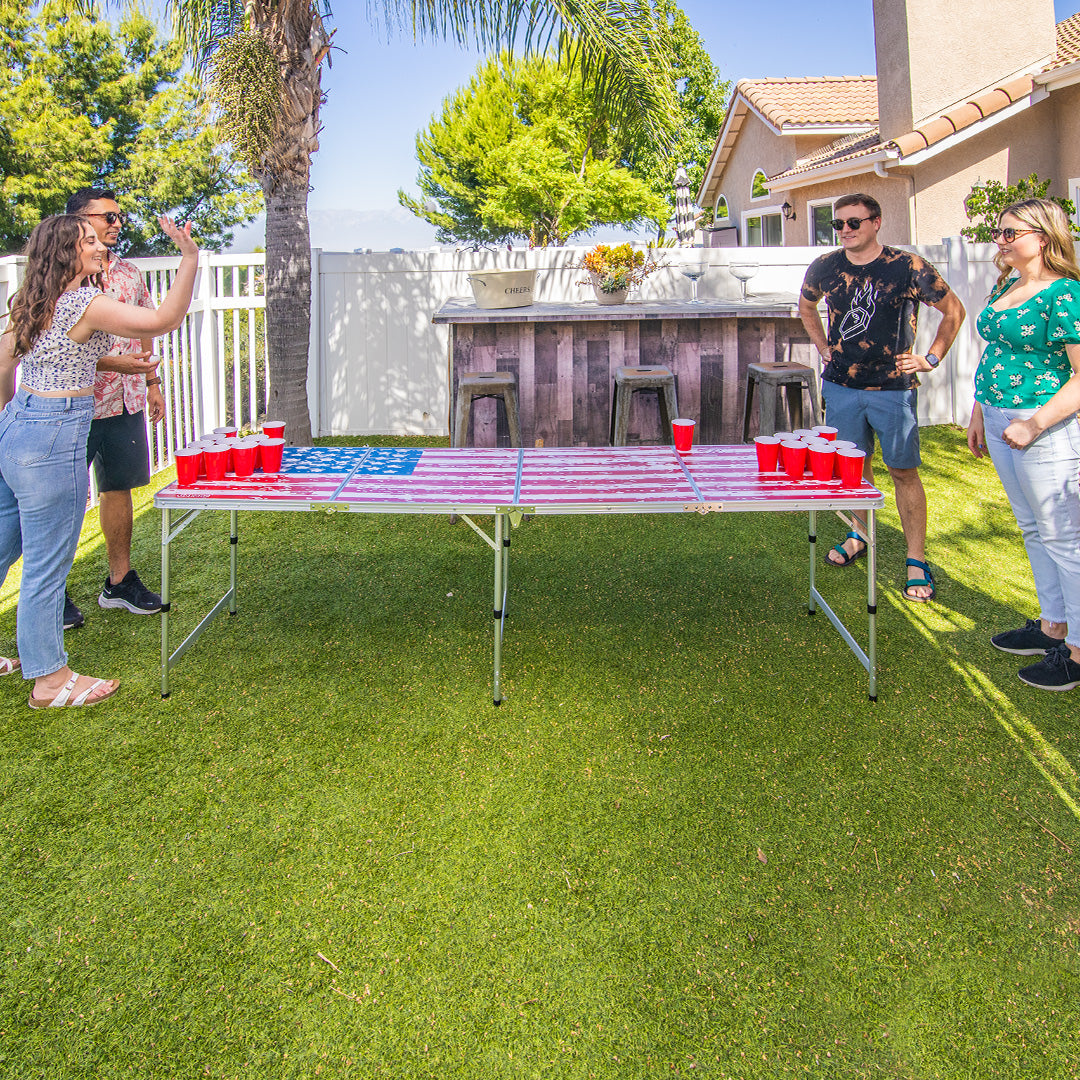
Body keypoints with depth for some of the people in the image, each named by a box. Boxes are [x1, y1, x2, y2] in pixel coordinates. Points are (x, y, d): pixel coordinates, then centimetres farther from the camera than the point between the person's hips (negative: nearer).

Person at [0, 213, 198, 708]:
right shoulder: (85, 303, -15)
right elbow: (165, 320, -20)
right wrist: (190, 257, -18)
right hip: (54, 438, -10)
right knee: (46, 565, 0)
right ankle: (50, 680, 12)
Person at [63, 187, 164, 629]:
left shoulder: (129, 273, 11)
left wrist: (152, 383, 17)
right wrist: (112, 363, -24)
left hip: (127, 403, 6)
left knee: (119, 488, 13)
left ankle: (119, 580, 25)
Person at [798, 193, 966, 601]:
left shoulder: (908, 267, -9)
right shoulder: (824, 268, 1)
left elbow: (953, 310, 3)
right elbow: (806, 306, 24)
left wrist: (931, 358, -2)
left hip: (893, 387, -3)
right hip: (841, 384, 4)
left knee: (904, 471, -2)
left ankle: (917, 561, 5)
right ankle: (860, 535, 34)